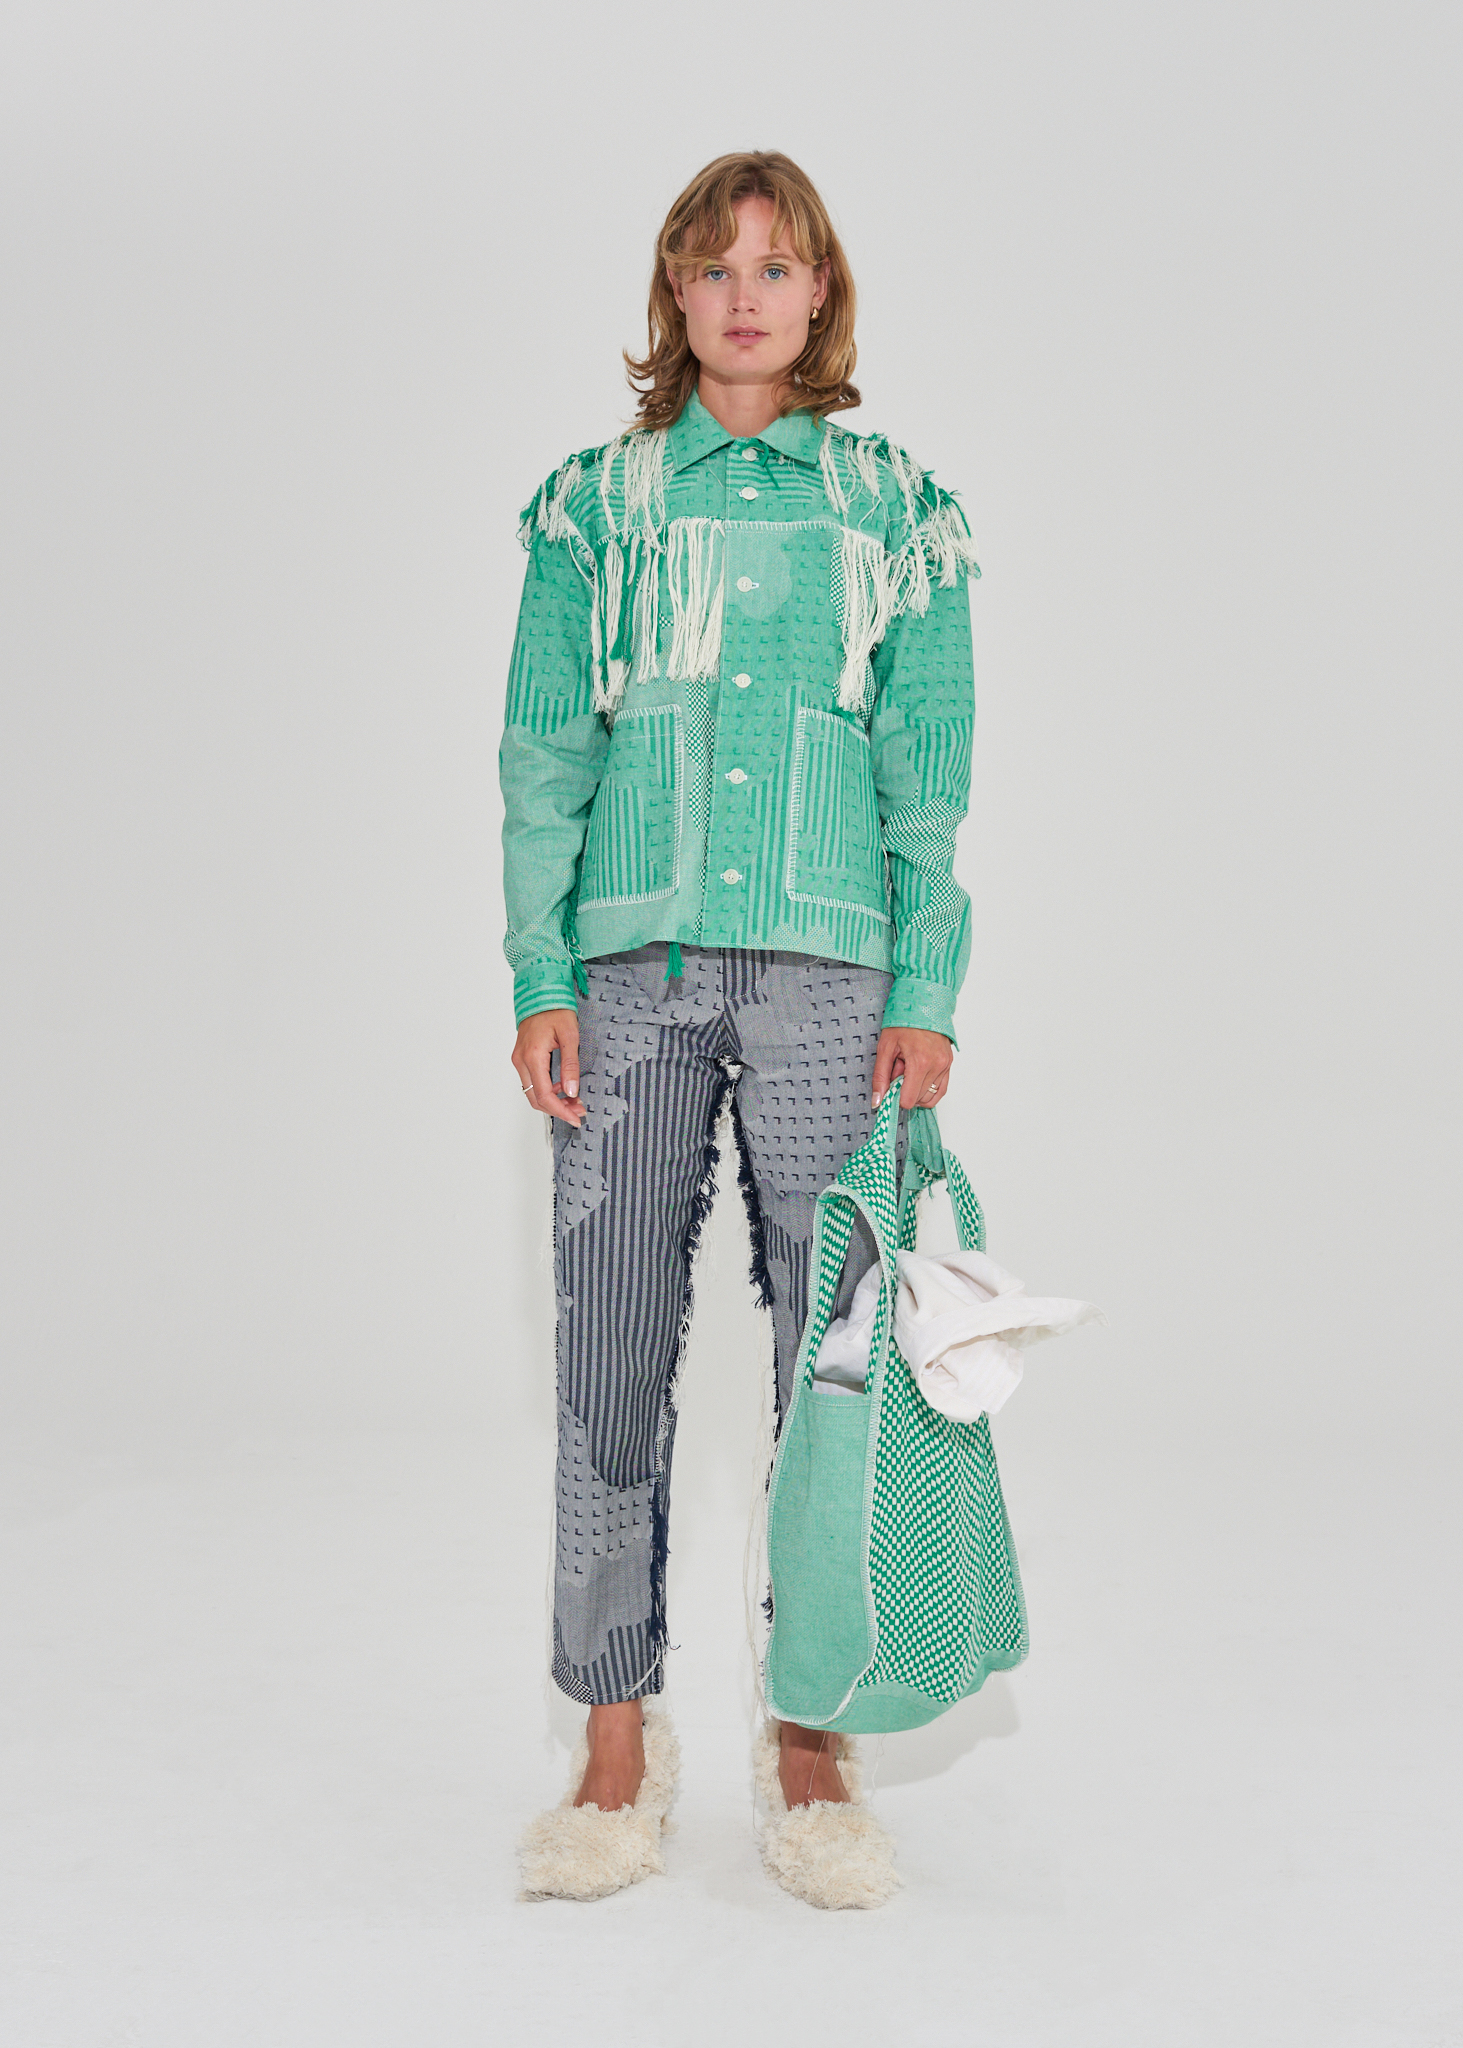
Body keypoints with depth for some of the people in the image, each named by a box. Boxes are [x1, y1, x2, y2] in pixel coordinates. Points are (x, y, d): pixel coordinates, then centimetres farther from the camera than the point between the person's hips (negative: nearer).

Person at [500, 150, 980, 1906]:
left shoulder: (894, 506, 11)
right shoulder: (596, 505, 12)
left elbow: (932, 772, 7)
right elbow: (542, 758, 9)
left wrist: (927, 992, -1)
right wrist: (540, 980, -1)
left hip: (825, 970, 0)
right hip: (634, 970, 1)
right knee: (612, 1352, 1)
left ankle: (812, 1734, 15)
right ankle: (618, 1740, 13)